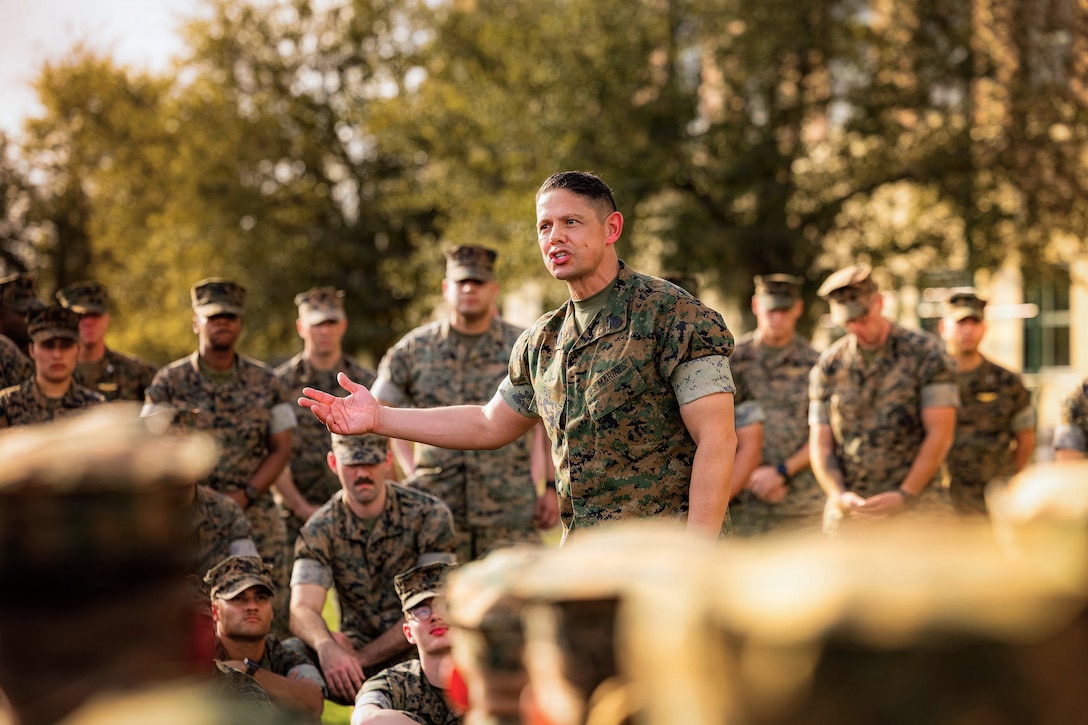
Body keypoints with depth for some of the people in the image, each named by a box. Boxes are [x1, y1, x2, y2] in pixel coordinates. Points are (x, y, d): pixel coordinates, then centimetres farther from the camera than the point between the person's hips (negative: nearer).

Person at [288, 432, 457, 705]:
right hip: (357, 645, 2)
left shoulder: (430, 515, -9)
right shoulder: (320, 530, -3)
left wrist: (361, 658, -22)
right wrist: (326, 648, -42)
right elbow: (303, 609, -17)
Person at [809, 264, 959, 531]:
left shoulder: (925, 353, 0)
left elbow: (940, 435, -5)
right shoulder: (829, 364, 9)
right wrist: (839, 495, -9)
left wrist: (905, 495, -12)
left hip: (913, 509, -3)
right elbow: (820, 444, 8)